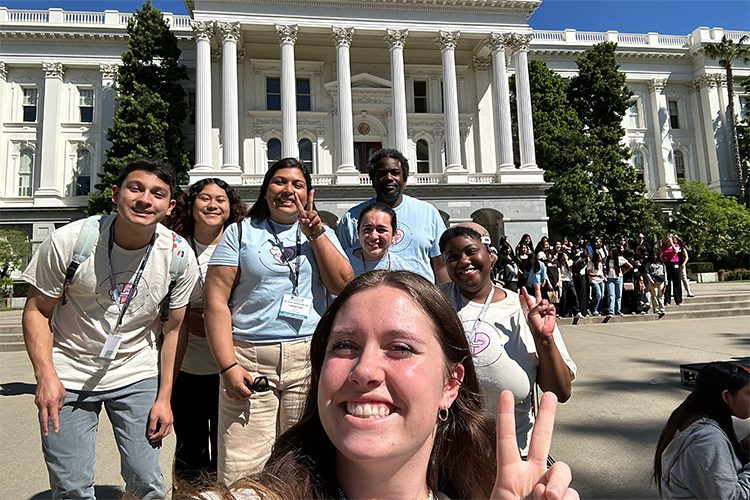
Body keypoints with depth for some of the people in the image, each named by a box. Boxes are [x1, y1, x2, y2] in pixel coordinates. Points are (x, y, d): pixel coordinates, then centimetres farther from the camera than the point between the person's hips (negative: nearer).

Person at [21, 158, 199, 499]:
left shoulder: (180, 257, -11)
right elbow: (38, 310, -5)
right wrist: (45, 375, -18)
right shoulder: (67, 241, -15)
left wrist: (164, 398, -3)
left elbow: (174, 329, -2)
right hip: (68, 376, -1)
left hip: (138, 377, 1)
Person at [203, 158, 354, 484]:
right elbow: (215, 300, 1)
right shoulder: (240, 233, 8)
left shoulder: (322, 234, 14)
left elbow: (344, 285, 0)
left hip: (308, 359, 2)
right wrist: (228, 366, -8)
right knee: (241, 475, -1)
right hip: (249, 358, -1)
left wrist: (316, 234, -5)